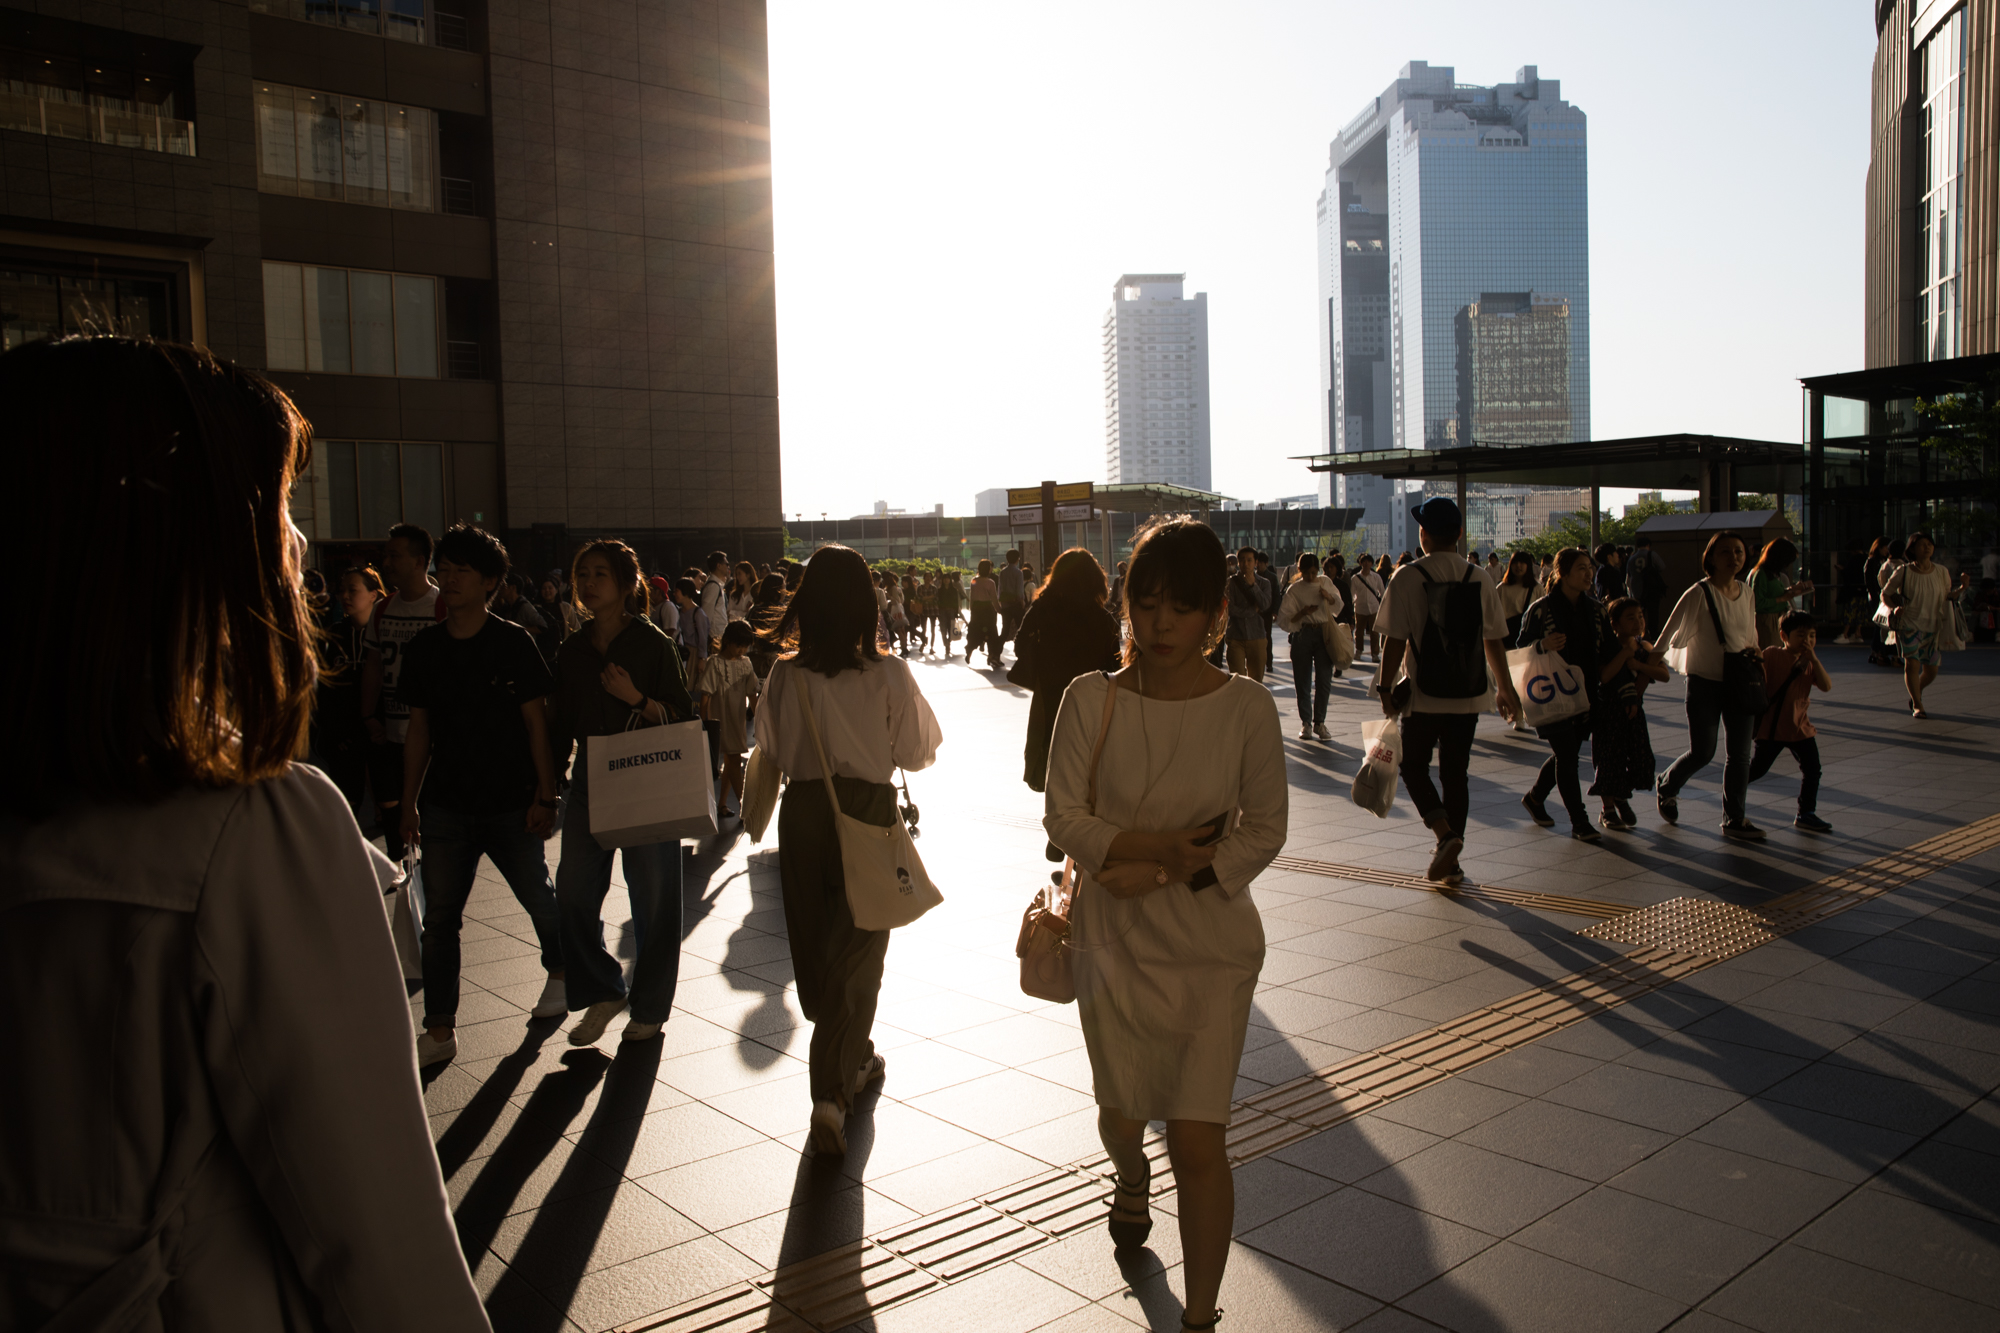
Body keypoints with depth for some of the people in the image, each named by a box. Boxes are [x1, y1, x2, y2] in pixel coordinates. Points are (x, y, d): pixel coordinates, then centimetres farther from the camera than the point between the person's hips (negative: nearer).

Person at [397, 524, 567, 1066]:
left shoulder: (514, 642, -6)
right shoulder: (424, 648, 3)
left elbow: (536, 724, -4)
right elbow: (419, 731, 9)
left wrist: (544, 796, -8)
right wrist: (409, 802, 8)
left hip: (511, 803, -2)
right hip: (446, 805, 3)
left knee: (538, 898, 13)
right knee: (439, 916, 1)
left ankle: (559, 971, 40)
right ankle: (440, 1029, 10)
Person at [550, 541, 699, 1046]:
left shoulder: (653, 645, -5)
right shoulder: (572, 652, 9)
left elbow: (683, 719, -7)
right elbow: (561, 727, 14)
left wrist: (636, 699, -22)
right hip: (588, 782, 4)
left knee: (653, 899, 3)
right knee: (573, 895, 0)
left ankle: (650, 1007, 20)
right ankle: (603, 992, 21)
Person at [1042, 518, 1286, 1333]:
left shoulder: (1246, 707, -9)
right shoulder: (1091, 699, -8)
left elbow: (1265, 830, -7)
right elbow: (1062, 816, -9)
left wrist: (1166, 874, -17)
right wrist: (1160, 844, -21)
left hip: (1211, 945, -1)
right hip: (1114, 939, 2)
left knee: (1197, 1141, -4)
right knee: (1122, 1116, 18)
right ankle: (1132, 1180, 56)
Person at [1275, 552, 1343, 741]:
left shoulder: (1325, 582, 8)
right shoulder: (1294, 590, 0)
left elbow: (1338, 606, 19)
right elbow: (1283, 621, -4)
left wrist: (1329, 597, -3)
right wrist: (1302, 613, -21)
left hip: (1324, 634, 2)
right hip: (1303, 635, -2)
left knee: (1324, 679, -3)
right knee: (1303, 681, 1)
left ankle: (1319, 722, 9)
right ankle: (1306, 723, 13)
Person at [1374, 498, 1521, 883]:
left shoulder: (1408, 577, -11)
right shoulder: (1480, 579, 1)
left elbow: (1395, 641, -13)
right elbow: (1493, 640, 6)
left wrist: (1385, 687, -3)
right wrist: (1504, 688, 17)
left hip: (1424, 693, -4)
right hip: (1468, 694, 4)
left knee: (1414, 766, 12)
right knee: (1456, 773, 12)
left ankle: (1445, 834, -11)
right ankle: (1450, 863, 17)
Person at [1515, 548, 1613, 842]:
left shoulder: (1594, 609, 7)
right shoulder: (1541, 609, -9)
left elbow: (1605, 647, 17)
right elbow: (1521, 647, -6)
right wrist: (1543, 645, -25)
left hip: (1584, 694, 6)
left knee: (1567, 754, 13)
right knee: (1567, 756, -5)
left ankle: (1535, 797, 36)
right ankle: (1579, 822, 2)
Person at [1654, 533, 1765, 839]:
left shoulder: (1746, 595, 7)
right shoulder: (1699, 594, -11)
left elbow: (1750, 636, 20)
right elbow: (1671, 633, -12)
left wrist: (1753, 651, -2)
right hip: (1704, 682, -5)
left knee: (1739, 753, 4)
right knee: (1702, 753, -2)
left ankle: (1734, 819, 15)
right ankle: (1666, 787, 29)